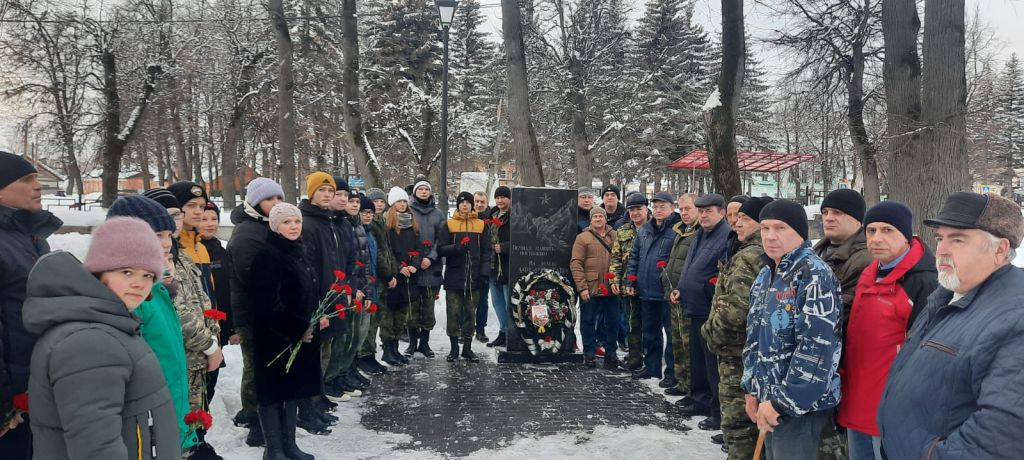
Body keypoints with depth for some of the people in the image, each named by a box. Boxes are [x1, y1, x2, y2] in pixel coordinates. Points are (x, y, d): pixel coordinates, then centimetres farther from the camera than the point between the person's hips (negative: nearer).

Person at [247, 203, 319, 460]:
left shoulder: (299, 252, 12)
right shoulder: (268, 256, -15)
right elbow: (269, 303, -22)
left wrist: (318, 317, 8)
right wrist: (297, 329, -18)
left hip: (303, 334, 9)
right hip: (276, 336, -9)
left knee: (295, 389, 15)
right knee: (273, 391, 3)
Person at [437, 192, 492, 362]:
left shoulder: (481, 225, 8)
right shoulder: (449, 225, 5)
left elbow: (486, 251, 7)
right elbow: (441, 249, -1)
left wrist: (484, 272, -4)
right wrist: (457, 248, -18)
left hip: (474, 277, 1)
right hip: (454, 277, -1)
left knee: (470, 312, 7)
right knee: (454, 312, 2)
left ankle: (467, 347, 17)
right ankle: (454, 347, 12)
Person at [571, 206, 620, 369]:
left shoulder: (616, 236, 8)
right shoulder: (583, 238, -2)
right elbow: (575, 264, -8)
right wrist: (582, 287, -14)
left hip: (611, 288, 3)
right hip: (590, 288, -3)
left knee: (612, 322, 10)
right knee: (589, 321, 6)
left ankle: (610, 353, 23)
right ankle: (589, 353, 17)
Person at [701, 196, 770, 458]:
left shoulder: (747, 257, -19)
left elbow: (735, 309, -28)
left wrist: (710, 331, -11)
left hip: (738, 352, -10)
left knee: (737, 422, 0)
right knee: (754, 420, 19)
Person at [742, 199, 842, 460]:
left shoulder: (815, 276, -17)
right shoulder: (766, 275, 9)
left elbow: (816, 348, -23)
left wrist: (781, 400, -21)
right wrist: (752, 388, 12)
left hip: (801, 403, -8)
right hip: (767, 398, 8)